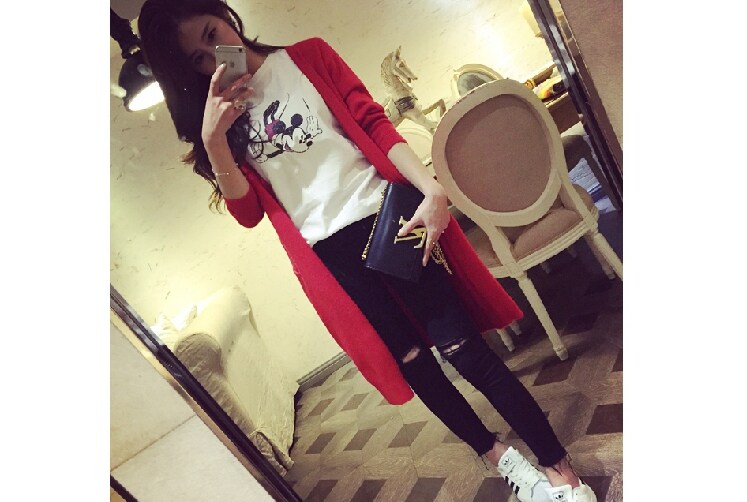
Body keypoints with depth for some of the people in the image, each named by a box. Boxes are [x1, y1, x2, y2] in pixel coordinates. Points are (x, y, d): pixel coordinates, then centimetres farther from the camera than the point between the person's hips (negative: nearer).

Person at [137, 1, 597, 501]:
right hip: (325, 256, 2)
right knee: (413, 362, 9)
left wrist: (432, 189, -15)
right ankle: (498, 455, 33)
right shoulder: (213, 119, 10)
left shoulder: (308, 56, 6)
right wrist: (212, 140, -13)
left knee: (465, 349, -1)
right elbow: (248, 212, 1)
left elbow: (375, 125, -2)